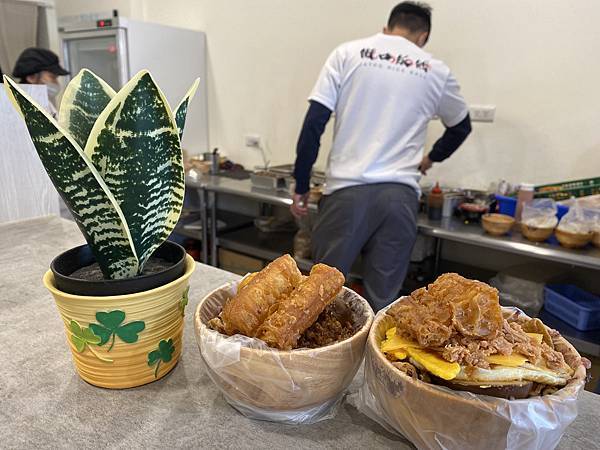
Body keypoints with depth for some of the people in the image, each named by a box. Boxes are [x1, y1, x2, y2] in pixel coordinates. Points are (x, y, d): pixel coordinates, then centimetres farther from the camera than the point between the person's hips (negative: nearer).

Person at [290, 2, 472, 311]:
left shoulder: (348, 53, 9)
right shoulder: (435, 71, 15)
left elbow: (314, 123, 0)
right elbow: (461, 127, 30)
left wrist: (301, 186, 6)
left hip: (348, 189, -1)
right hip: (400, 193, 2)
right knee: (383, 299, 11)